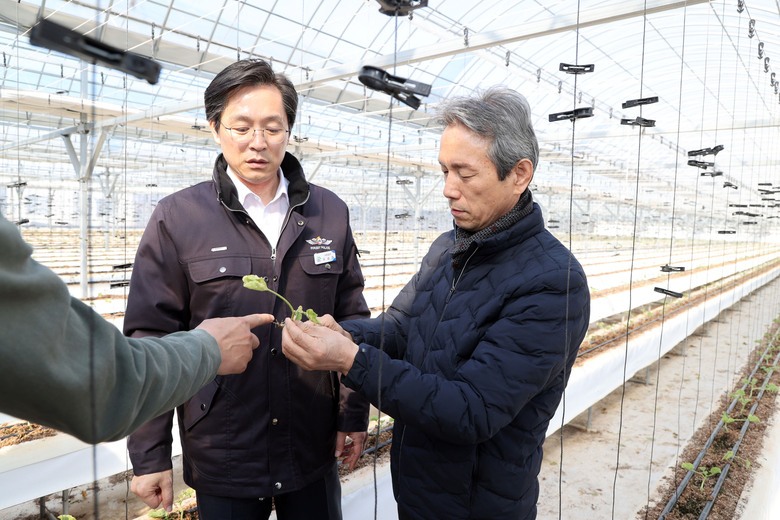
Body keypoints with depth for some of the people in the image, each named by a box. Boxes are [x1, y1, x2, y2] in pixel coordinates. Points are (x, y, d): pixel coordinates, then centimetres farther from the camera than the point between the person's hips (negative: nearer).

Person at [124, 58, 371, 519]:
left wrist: (355, 414, 4)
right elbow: (150, 344, -5)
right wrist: (149, 456, -4)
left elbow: (352, 320, 4)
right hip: (220, 460, -2)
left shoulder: (330, 213, 0)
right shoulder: (177, 218, -7)